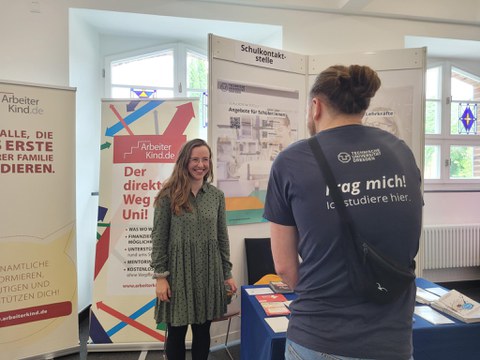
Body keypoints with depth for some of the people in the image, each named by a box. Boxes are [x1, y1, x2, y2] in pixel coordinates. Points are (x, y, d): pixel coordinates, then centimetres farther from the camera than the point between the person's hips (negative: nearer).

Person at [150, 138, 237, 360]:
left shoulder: (217, 195, 3)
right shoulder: (169, 195, -6)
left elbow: (222, 237, 6)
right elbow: (159, 238, -5)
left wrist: (227, 273, 6)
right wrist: (160, 276, -10)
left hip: (209, 273, 3)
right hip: (178, 272, -2)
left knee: (202, 332, 15)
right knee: (176, 333, 11)